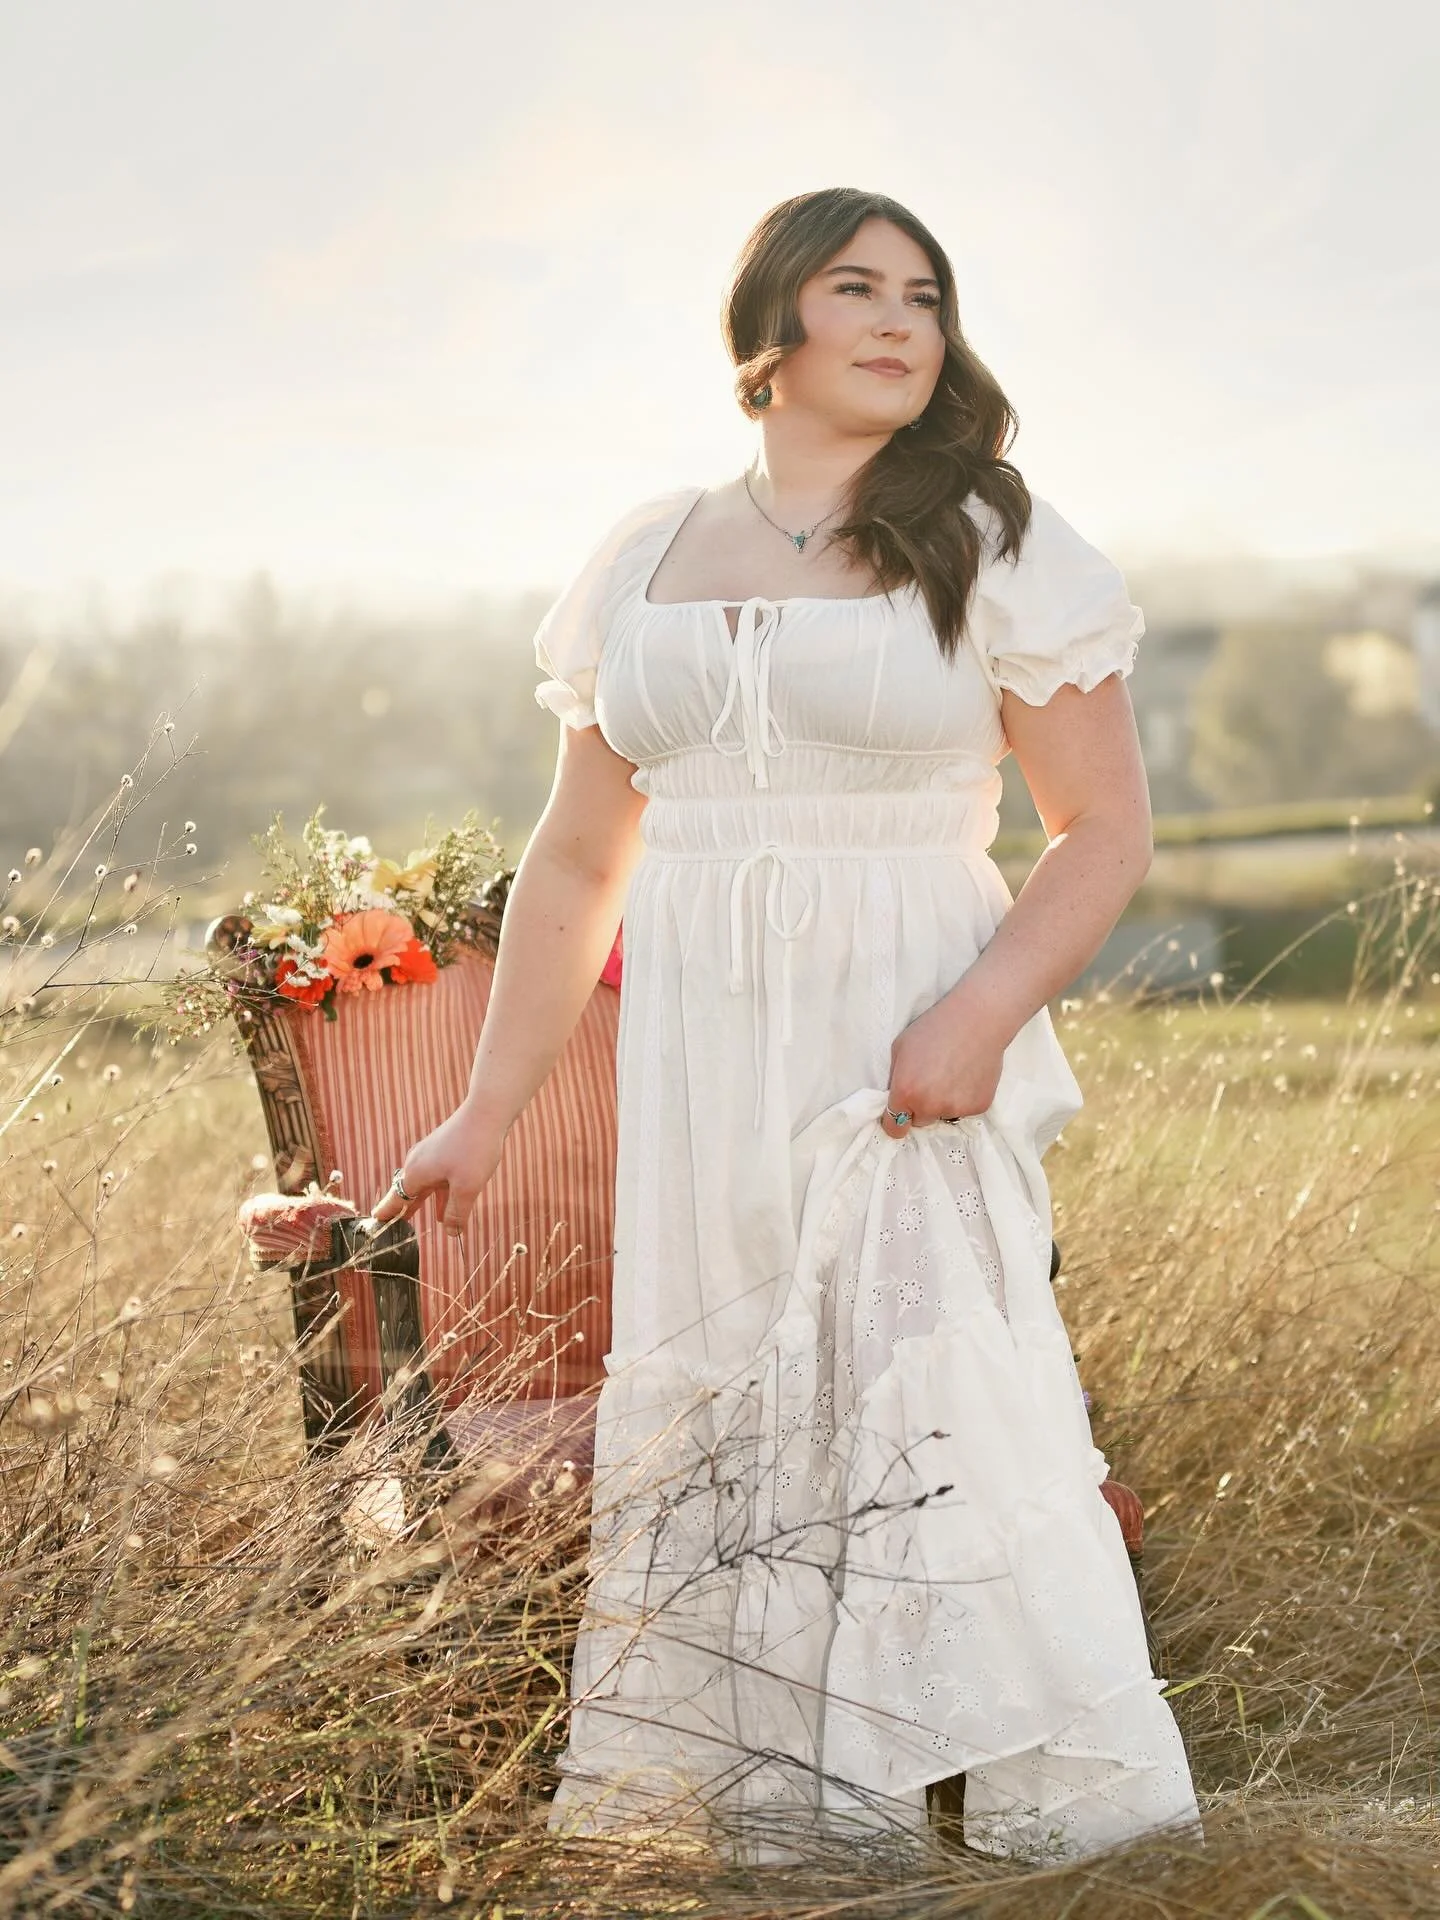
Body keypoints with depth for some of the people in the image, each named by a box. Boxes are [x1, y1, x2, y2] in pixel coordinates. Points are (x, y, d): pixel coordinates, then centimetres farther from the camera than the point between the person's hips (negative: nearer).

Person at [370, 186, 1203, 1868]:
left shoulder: (991, 548, 1)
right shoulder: (649, 560, 11)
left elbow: (1105, 830, -2)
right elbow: (577, 860, 15)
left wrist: (983, 1012, -19)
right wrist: (488, 1111, 13)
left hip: (907, 1056, -4)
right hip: (701, 1069, 4)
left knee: (935, 1403, -9)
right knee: (714, 1425, 5)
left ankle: (1061, 1812, 3)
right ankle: (767, 1818, 16)